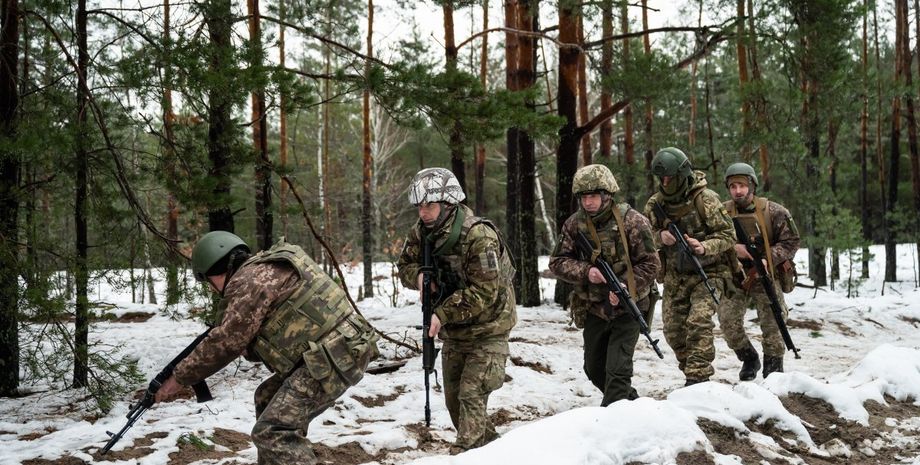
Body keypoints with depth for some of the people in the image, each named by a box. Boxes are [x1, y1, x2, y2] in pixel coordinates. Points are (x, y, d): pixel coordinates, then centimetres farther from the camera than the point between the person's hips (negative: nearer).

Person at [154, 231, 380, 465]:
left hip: (334, 357, -11)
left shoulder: (251, 280, -8)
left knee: (274, 432, -17)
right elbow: (244, 338, 24)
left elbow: (225, 341, -10)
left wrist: (179, 378, -2)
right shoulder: (264, 269, 23)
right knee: (268, 398, 26)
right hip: (329, 352, 11)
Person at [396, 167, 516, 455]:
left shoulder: (479, 236, -27)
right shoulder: (422, 232, -5)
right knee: (454, 400, 15)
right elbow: (405, 264, 7)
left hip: (487, 329, -8)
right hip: (452, 331, 8)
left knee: (471, 397, -15)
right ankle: (489, 444, 32)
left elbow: (484, 293, -29)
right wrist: (419, 276, -17)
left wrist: (443, 314, -32)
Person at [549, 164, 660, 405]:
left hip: (626, 308, -5)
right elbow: (557, 262, -2)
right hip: (592, 310, 5)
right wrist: (585, 271, -20)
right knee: (594, 369, 18)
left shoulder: (632, 222, -13)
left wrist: (625, 289, -23)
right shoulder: (574, 224, -1)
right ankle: (631, 402, 41)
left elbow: (650, 264, -11)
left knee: (617, 370, -13)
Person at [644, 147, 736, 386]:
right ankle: (691, 371, 27)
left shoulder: (705, 199, -14)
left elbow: (728, 235, -12)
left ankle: (698, 378, -21)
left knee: (698, 321, -23)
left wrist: (704, 247, -30)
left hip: (708, 273, -5)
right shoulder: (655, 203, 0)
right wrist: (660, 237, -15)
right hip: (675, 276, 6)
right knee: (673, 330, 7)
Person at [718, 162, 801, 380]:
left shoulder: (774, 212, -7)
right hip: (735, 279, 2)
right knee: (728, 321, -8)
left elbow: (791, 241, -3)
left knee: (773, 325, -4)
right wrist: (732, 247, -18)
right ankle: (749, 359, 16)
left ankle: (773, 368, 13)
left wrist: (768, 259, -17)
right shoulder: (722, 212, -2)